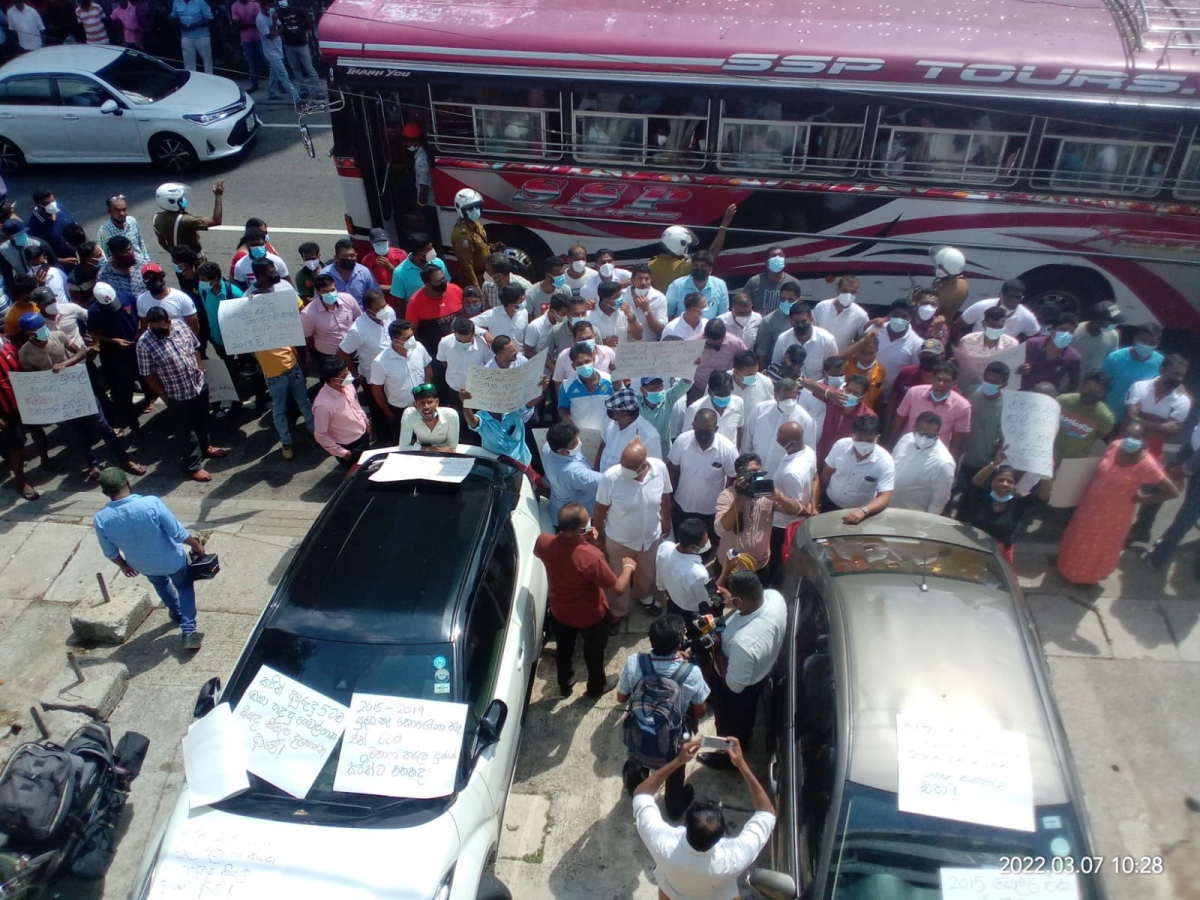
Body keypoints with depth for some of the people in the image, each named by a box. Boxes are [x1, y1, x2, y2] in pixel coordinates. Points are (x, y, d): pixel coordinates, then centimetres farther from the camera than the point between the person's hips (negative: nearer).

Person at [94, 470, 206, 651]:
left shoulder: (100, 519, -23)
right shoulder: (151, 503, -33)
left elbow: (110, 552, -6)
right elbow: (178, 533, -22)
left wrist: (123, 565, 15)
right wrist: (197, 545, -2)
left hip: (144, 566, 3)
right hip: (172, 560, -3)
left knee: (160, 583, 37)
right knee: (184, 586, 27)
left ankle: (177, 612, 59)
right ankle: (189, 632, 20)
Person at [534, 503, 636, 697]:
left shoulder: (543, 542, -26)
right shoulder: (591, 556, -40)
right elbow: (619, 588, -28)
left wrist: (584, 539, -2)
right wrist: (628, 567, -6)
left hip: (559, 610, 4)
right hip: (590, 615, -4)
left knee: (563, 648, 30)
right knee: (594, 651, 26)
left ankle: (564, 684, 55)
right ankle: (596, 687, 52)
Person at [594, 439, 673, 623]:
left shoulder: (660, 468, -26)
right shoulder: (611, 477, -33)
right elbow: (601, 509, -15)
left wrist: (666, 521, 10)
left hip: (651, 536, 3)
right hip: (619, 540, -2)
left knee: (646, 572, 31)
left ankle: (644, 597, 63)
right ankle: (618, 611, 51)